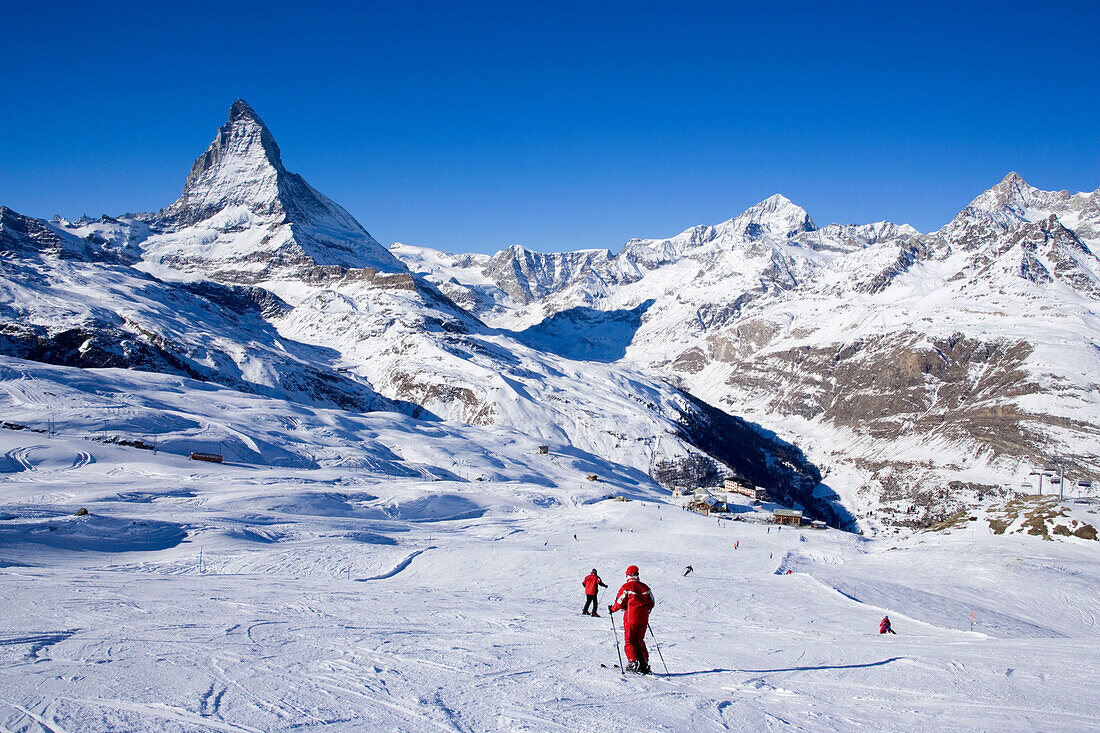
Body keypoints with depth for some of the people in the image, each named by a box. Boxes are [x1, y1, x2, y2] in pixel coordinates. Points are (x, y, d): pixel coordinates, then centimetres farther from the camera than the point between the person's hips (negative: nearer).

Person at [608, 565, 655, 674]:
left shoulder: (626, 587, -7)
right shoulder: (644, 587, 8)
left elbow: (620, 604, -7)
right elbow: (651, 602, 12)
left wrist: (611, 609, 10)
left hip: (631, 617, -5)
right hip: (643, 618, 5)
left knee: (629, 640, 4)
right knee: (639, 640, 14)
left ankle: (633, 663, -8)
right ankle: (644, 663, 7)